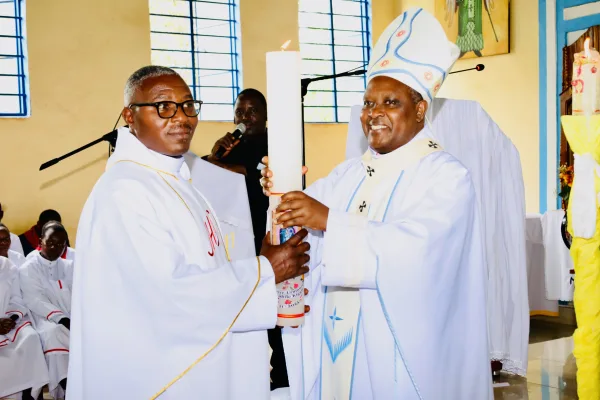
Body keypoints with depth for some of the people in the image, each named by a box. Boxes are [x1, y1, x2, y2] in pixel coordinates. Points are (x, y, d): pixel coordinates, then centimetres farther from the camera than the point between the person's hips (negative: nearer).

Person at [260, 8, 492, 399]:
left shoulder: (447, 176, -10)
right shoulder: (348, 173, 11)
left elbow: (413, 247, -26)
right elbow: (308, 218, -2)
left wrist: (328, 220, -31)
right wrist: (284, 192, -23)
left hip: (399, 349, -5)